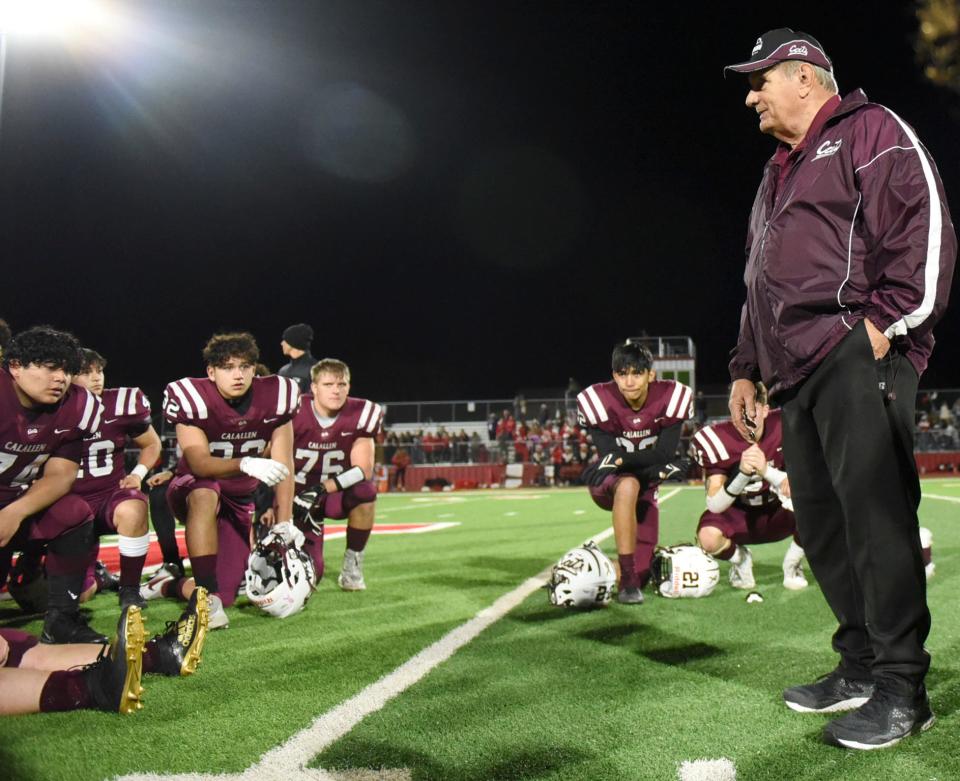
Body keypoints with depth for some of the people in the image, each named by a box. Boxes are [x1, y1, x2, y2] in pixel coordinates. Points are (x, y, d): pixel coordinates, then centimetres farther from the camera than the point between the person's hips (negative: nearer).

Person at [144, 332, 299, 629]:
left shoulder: (274, 398, -14)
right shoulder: (193, 399, -22)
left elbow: (284, 466, -11)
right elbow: (199, 463, -33)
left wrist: (284, 525, -18)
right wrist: (246, 464, -51)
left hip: (242, 500, 4)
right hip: (193, 491, -3)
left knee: (226, 595, -5)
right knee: (206, 494, -42)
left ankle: (165, 586, 26)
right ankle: (207, 598, -34)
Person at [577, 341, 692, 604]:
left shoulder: (670, 398, -15)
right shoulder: (599, 401, -19)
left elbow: (664, 457, -17)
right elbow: (609, 458, -21)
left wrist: (623, 459, -22)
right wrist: (647, 460, -25)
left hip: (648, 486, 2)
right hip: (607, 483, -2)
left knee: (642, 574, -5)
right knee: (628, 485, -41)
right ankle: (627, 583, -34)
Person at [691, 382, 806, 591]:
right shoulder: (718, 440, -21)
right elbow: (714, 505, -25)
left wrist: (766, 470, -40)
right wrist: (742, 474, -43)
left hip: (778, 516, 1)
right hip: (738, 517, -1)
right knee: (708, 537, -33)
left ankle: (792, 564, 0)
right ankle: (740, 559, 6)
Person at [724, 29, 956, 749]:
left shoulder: (869, 131, 4)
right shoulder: (777, 176, 30)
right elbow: (760, 285, 30)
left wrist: (887, 320, -16)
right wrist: (746, 369, 24)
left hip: (856, 361, -9)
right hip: (798, 375, 9)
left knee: (875, 517, -11)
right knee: (823, 525, 7)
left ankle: (901, 690, -4)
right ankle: (861, 666, 18)